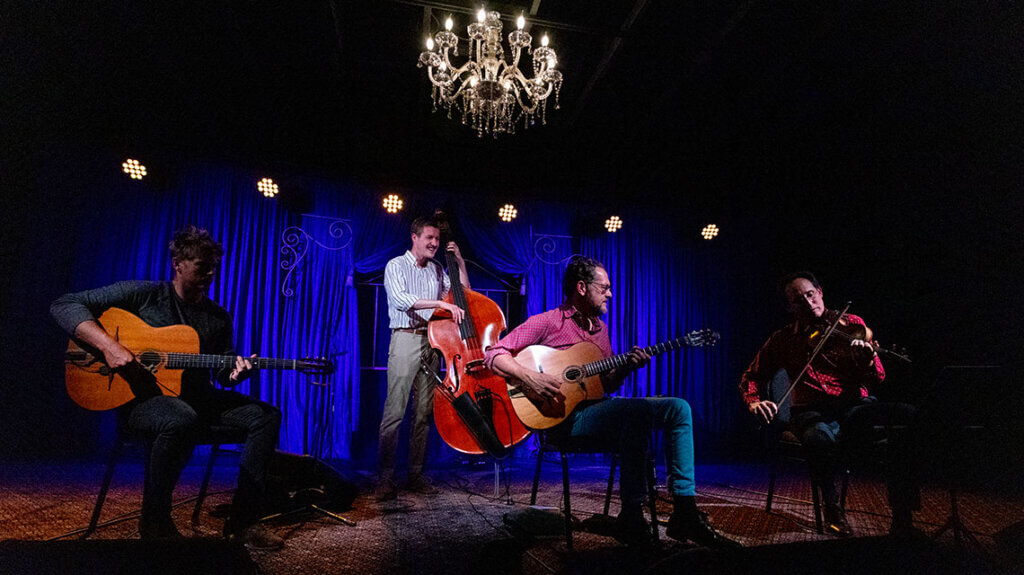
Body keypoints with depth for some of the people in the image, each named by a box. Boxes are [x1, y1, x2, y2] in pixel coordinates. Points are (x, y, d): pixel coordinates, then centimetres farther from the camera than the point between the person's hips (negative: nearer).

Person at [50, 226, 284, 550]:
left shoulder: (218, 317, 12)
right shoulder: (143, 295, -2)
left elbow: (223, 373, 13)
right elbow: (64, 305, -7)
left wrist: (236, 373, -14)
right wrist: (109, 346, -23)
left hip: (195, 398, 6)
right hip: (139, 397, -6)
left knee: (266, 415, -12)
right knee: (181, 418, -40)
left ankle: (242, 523, -11)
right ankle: (154, 524, -16)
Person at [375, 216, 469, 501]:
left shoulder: (437, 270, 17)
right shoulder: (396, 265, 2)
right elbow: (400, 299, -15)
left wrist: (461, 264, 10)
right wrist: (441, 303, -21)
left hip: (432, 342, 5)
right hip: (406, 339, -5)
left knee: (424, 412, 4)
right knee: (394, 411, -8)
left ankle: (416, 475, 12)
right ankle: (385, 478, -2)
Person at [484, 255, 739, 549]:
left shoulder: (600, 328, 19)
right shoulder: (547, 323, -4)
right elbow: (494, 354, -10)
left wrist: (627, 367, 0)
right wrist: (531, 377, -25)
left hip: (597, 410, 8)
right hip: (565, 417, -8)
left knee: (678, 408, -8)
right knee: (639, 412, -32)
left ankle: (685, 513, -10)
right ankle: (631, 517, -19)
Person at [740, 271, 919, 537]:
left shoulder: (851, 324, 9)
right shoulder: (783, 340, 12)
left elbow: (876, 380, 2)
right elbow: (751, 377, 18)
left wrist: (867, 359, -22)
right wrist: (754, 402, -5)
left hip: (855, 405, 1)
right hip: (812, 412, -1)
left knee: (909, 414, -31)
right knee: (819, 438, -39)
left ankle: (902, 516, -18)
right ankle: (831, 505, -9)